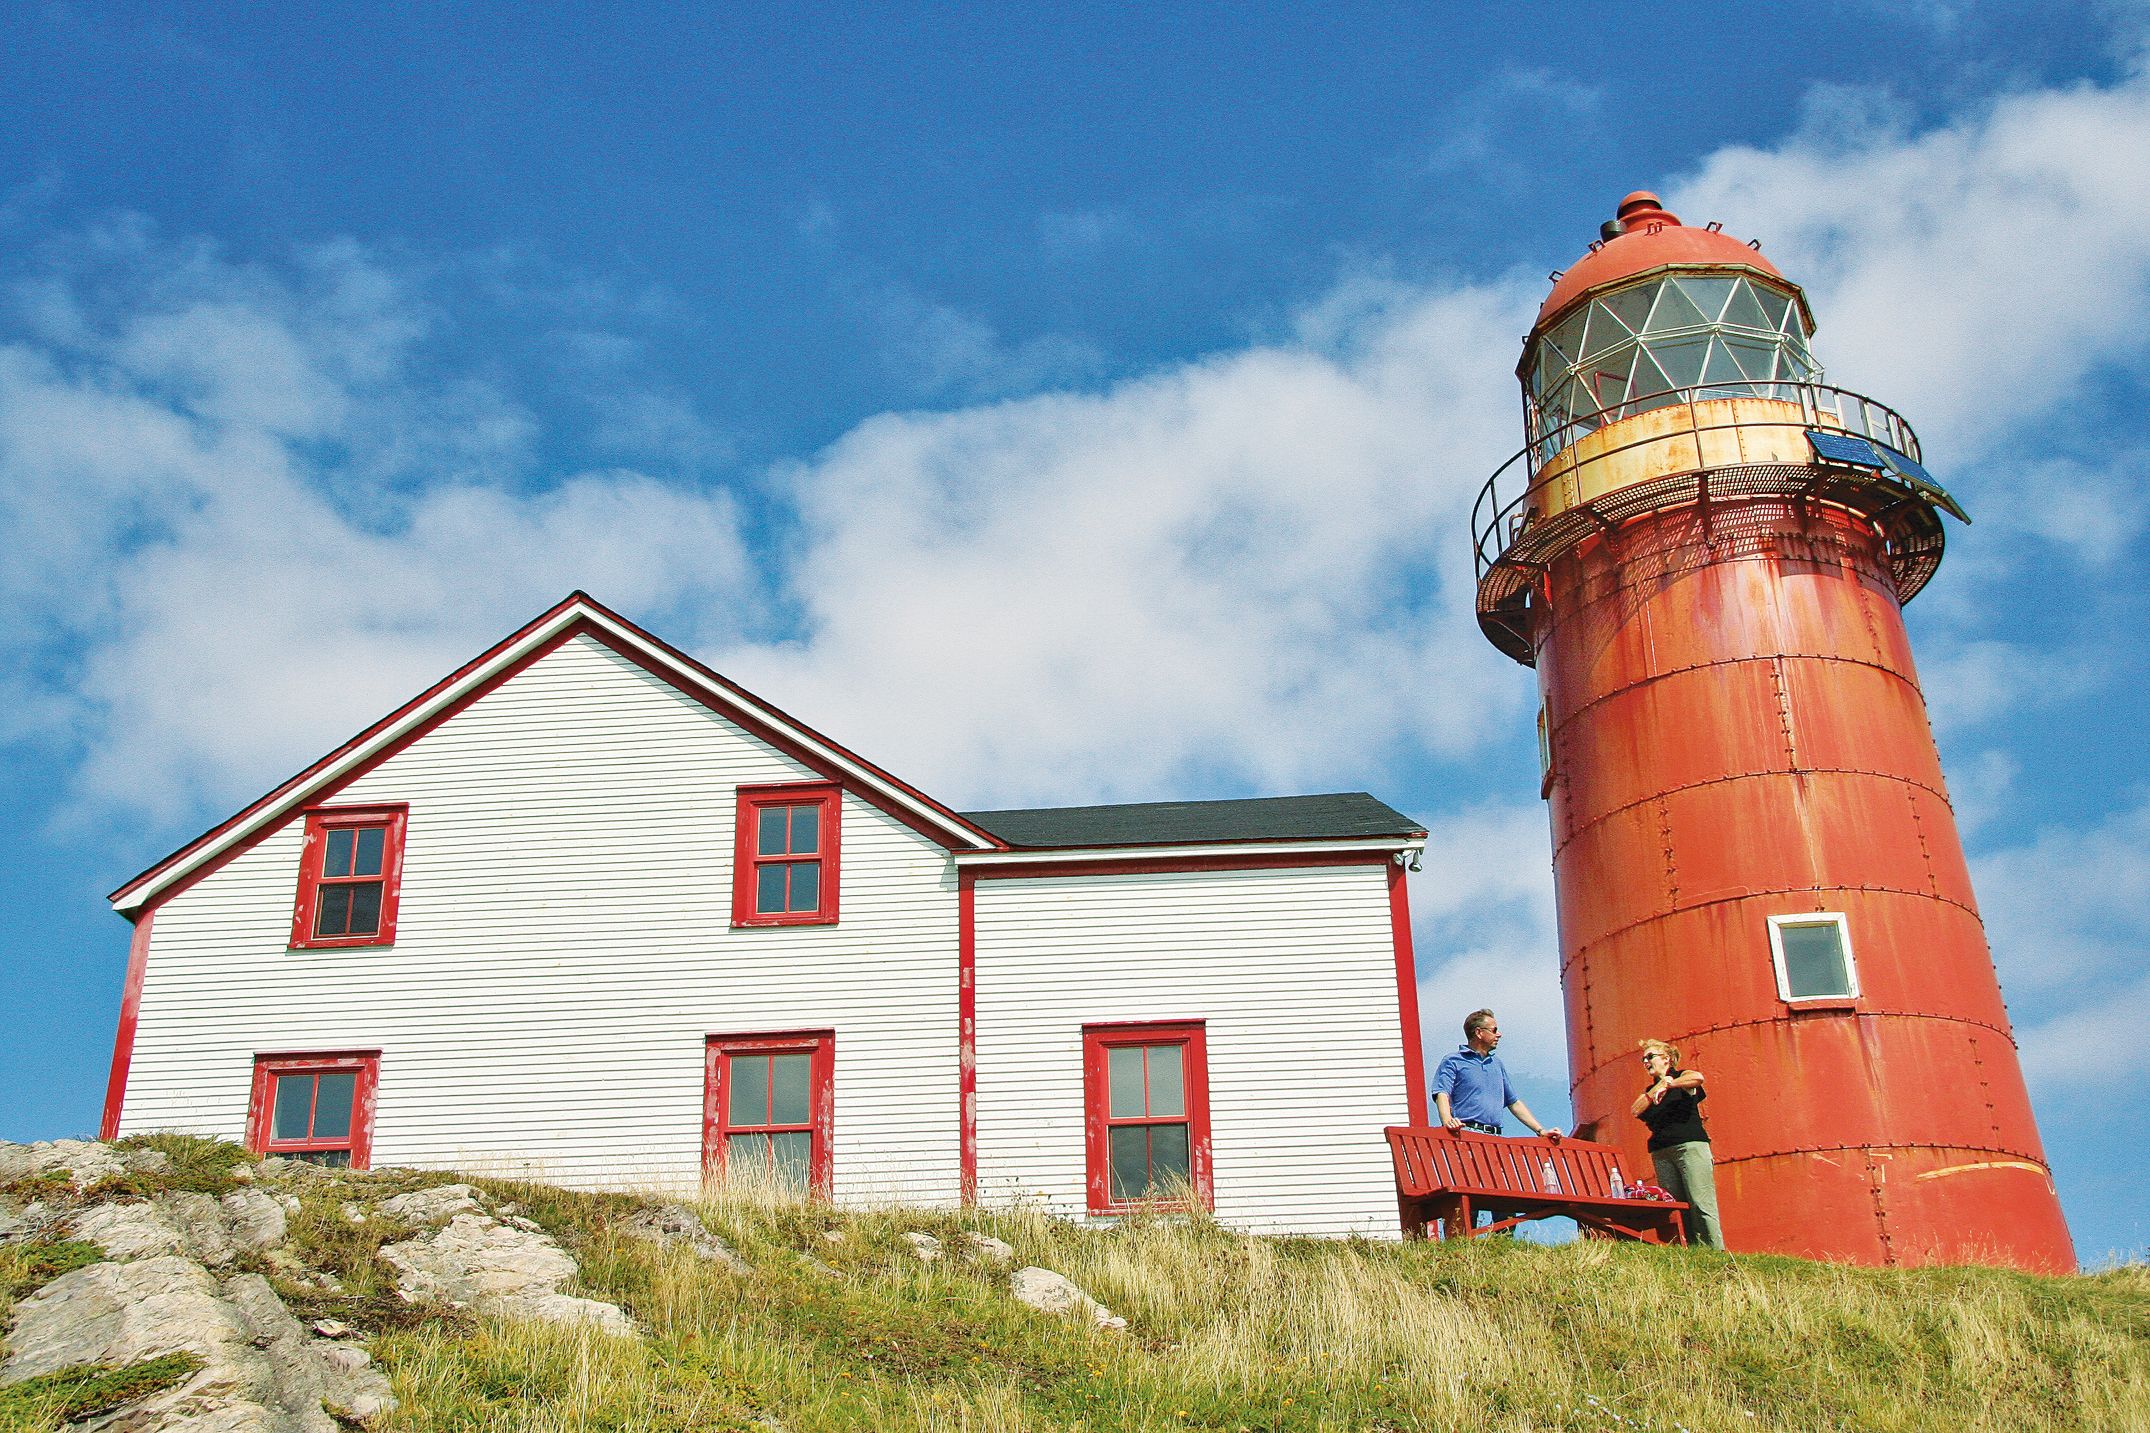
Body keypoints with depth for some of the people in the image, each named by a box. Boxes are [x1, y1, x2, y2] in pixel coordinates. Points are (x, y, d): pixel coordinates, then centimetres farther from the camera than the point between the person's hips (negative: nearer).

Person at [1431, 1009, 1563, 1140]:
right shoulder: (1453, 1062, 5)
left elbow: (1514, 1102, 30)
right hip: (1466, 1134, -5)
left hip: (1495, 1138, 6)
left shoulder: (1497, 1063, 26)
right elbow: (1442, 1094, -9)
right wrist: (1448, 1122, -29)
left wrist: (1541, 1131, 22)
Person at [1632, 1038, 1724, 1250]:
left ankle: (1715, 1251, -17)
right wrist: (1658, 1087, -3)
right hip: (1661, 1153, 6)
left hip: (1690, 1146, -6)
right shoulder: (1650, 1090, 23)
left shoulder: (1682, 1077, 7)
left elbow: (1698, 1078, -17)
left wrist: (1667, 1084, -11)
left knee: (1701, 1205, -14)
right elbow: (1637, 1111, 4)